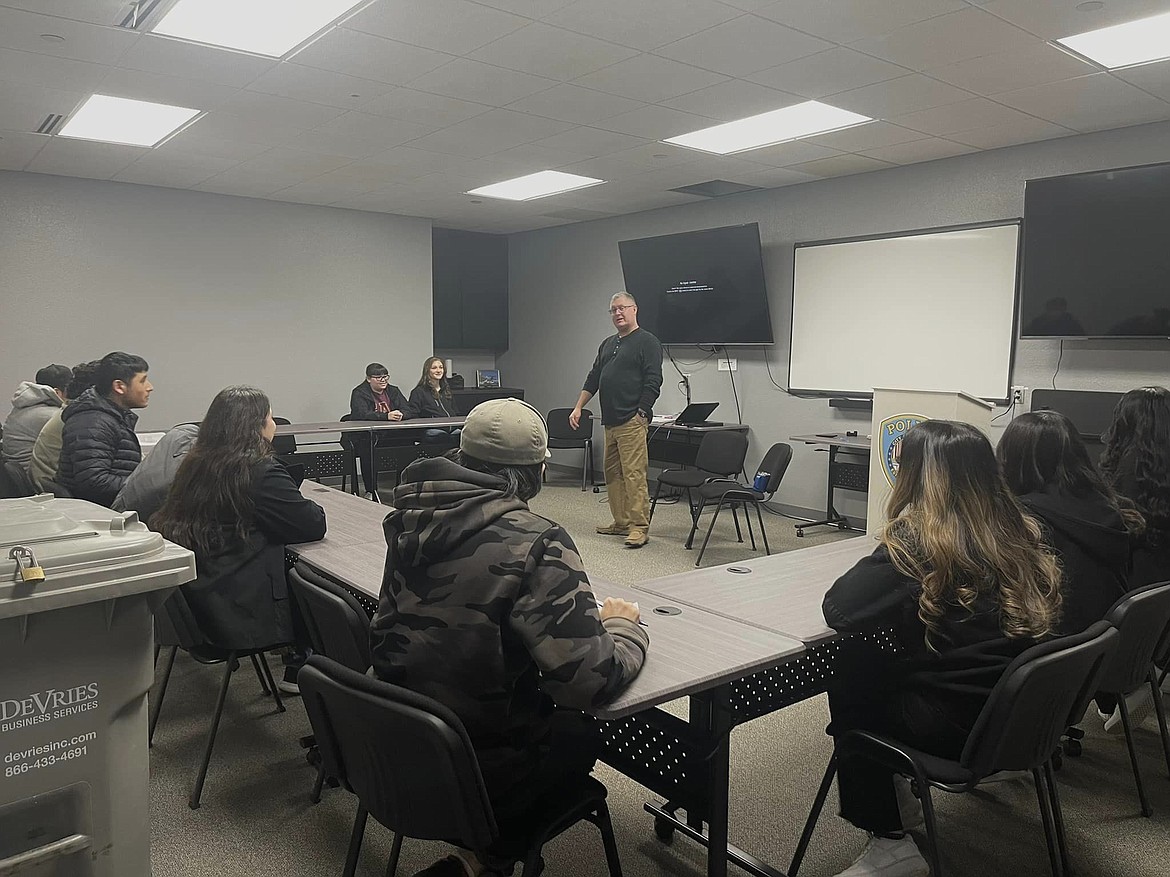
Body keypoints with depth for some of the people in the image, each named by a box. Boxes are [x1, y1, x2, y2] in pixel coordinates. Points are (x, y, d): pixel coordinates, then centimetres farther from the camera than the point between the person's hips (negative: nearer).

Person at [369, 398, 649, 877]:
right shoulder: (536, 542, -23)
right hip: (480, 766, -6)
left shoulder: (413, 523, -4)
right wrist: (625, 625, -3)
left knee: (553, 711, 25)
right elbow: (592, 680, -25)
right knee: (584, 730, 21)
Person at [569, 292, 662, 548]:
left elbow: (653, 382, -10)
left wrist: (641, 414, -14)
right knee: (612, 473, 11)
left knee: (634, 474, -10)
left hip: (632, 421, -8)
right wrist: (578, 407, 16)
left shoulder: (647, 342, -4)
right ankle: (621, 522, 19)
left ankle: (639, 527, -7)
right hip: (610, 422, 9)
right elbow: (593, 378, 23)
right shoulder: (607, 344, 20)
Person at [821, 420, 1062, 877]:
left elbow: (838, 610, -20)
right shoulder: (1023, 532, 1)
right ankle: (897, 791, 33)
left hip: (957, 729, -7)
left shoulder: (917, 541, -20)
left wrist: (874, 566, -1)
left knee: (847, 679, 17)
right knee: (882, 662, 22)